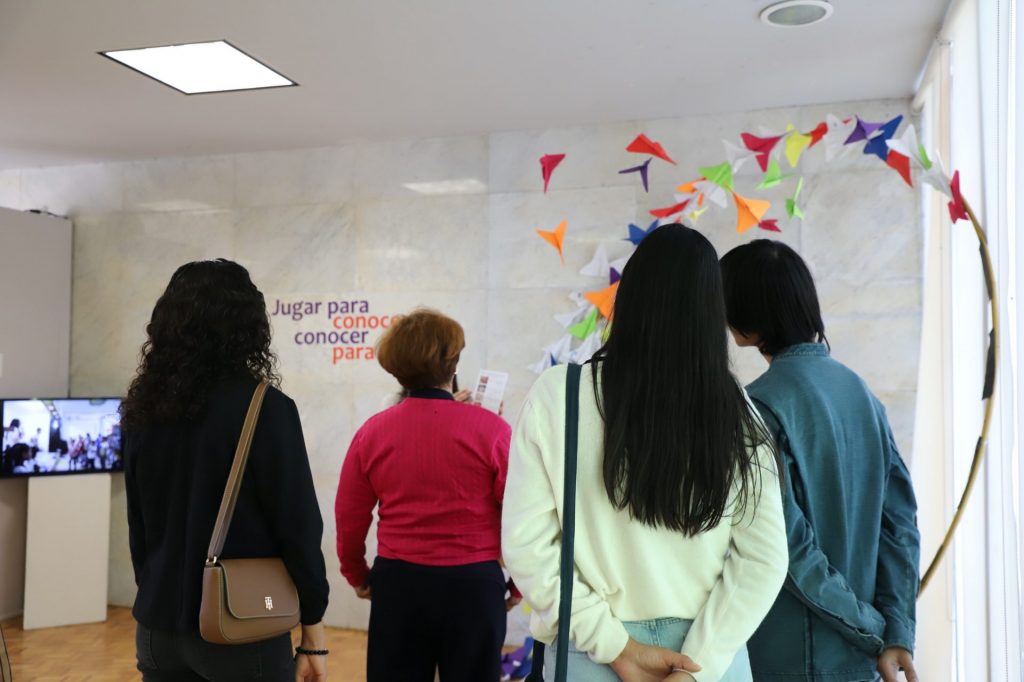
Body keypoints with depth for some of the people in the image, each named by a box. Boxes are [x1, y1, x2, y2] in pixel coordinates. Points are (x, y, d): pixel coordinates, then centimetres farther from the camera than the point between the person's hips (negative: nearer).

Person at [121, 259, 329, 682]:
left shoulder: (143, 410, 0)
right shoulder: (265, 408, -16)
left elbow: (138, 527, 9)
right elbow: (298, 527, -15)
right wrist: (313, 636, -6)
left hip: (158, 629, 5)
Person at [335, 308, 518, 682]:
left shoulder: (373, 431, -3)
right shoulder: (489, 428, -11)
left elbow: (349, 520, 4)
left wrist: (357, 576, 22)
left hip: (396, 582, 2)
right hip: (472, 583, -2)